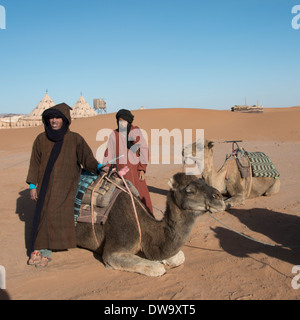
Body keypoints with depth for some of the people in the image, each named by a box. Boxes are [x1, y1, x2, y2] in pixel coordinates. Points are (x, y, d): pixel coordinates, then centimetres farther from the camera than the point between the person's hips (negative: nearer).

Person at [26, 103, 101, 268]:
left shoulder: (75, 139, 0)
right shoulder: (41, 139, 5)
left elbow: (87, 158, -1)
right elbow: (35, 163, 8)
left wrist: (98, 167, -19)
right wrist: (32, 185, 5)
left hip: (66, 185, -2)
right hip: (46, 185, 2)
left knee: (54, 212, -12)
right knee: (42, 214, -4)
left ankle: (44, 250, 0)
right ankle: (39, 248, 8)